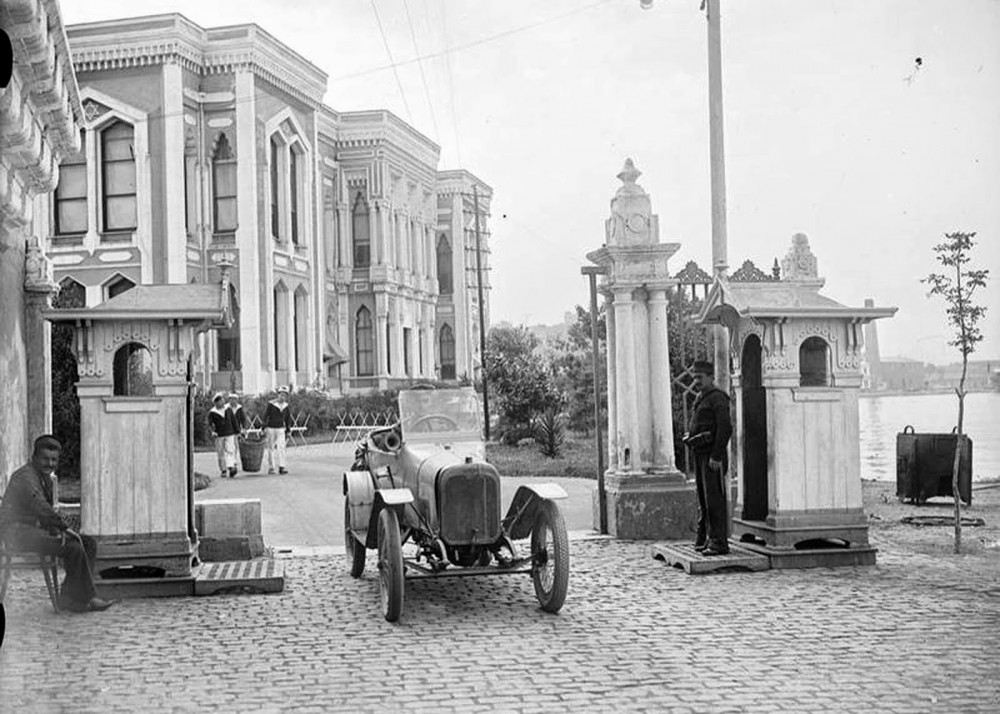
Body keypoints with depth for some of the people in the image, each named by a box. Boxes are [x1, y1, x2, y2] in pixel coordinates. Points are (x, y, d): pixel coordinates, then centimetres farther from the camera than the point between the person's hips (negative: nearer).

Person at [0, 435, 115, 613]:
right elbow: (40, 507, -28)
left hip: (36, 529, 10)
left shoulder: (46, 478, 16)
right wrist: (65, 527, -25)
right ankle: (85, 598, -12)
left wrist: (56, 530, -3)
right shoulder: (25, 476, -16)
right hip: (18, 531, -10)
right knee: (74, 547, -25)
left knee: (89, 543, -1)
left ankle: (69, 598, -7)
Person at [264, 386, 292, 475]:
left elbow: (288, 419, 14)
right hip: (271, 428, -3)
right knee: (271, 449, 4)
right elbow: (265, 416, -7)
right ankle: (270, 468, 13)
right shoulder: (271, 404, -8)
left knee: (281, 448, -8)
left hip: (281, 429, 3)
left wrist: (288, 431, 12)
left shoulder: (286, 406, 6)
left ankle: (281, 467, -10)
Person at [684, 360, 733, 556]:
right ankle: (704, 539, 17)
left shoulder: (717, 398, -10)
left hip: (712, 454, -9)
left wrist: (716, 456, -21)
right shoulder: (700, 399, 19)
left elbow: (725, 428, -18)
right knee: (703, 498, 12)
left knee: (714, 498, -9)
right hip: (700, 454, 9)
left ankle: (719, 542, -8)